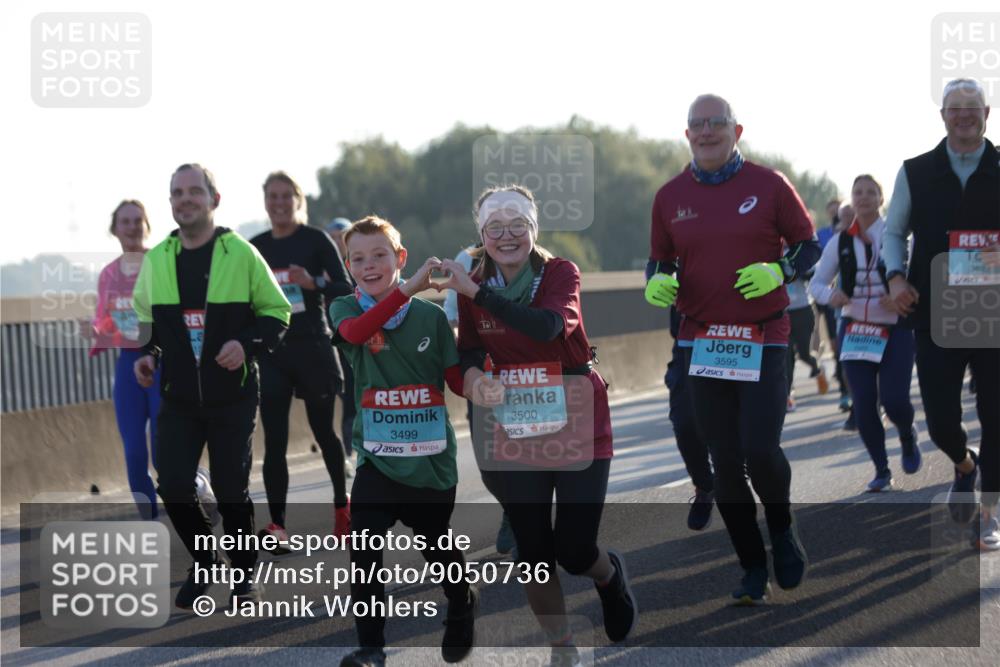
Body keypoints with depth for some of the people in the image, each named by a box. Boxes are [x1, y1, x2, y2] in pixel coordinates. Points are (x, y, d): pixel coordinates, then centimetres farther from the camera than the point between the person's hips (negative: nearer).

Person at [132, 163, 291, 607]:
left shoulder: (241, 253, -7)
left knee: (231, 489, 2)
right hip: (178, 400, 3)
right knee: (173, 487, -6)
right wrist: (147, 355, 1)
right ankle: (203, 563, 19)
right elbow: (146, 317, 18)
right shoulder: (156, 259, 2)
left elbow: (277, 312, 0)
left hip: (233, 398, -2)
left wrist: (246, 343, -17)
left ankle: (244, 574, 23)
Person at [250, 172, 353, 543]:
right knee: (274, 440, -6)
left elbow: (345, 289, -7)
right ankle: (276, 524, -8)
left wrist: (313, 283, -23)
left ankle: (342, 505, 31)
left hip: (313, 348, -3)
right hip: (271, 353, 3)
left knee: (323, 431, 11)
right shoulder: (255, 248, 8)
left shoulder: (316, 241, -3)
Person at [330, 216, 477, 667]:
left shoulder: (431, 315, 0)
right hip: (377, 458, -1)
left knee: (441, 548, 16)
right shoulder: (345, 309, -1)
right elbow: (355, 332, -26)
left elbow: (460, 382, 2)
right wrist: (408, 289, -36)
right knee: (364, 555, -10)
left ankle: (463, 606, 45)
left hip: (432, 460, 1)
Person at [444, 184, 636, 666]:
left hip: (578, 427, -3)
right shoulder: (473, 287, 1)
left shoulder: (561, 273, -10)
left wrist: (474, 291, -33)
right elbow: (469, 349, -4)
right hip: (515, 433, 3)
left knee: (575, 552, -3)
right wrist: (474, 375, -28)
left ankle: (611, 577, 34)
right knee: (533, 553, 3)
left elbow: (549, 325, -29)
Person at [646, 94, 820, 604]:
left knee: (761, 450, -12)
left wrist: (779, 271, -14)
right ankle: (753, 569, 16)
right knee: (724, 462, 3)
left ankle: (781, 525, 21)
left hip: (764, 340, -3)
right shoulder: (670, 196, 7)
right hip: (701, 345, 3)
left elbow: (808, 245, 5)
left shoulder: (769, 185, -1)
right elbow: (660, 260, 17)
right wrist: (657, 282, -6)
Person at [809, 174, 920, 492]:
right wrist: (830, 295, -13)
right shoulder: (841, 242, 4)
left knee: (894, 399, -12)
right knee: (864, 404, -3)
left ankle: (908, 436, 24)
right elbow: (816, 282, 9)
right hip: (855, 330, 3)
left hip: (895, 328, -3)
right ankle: (881, 470, 14)